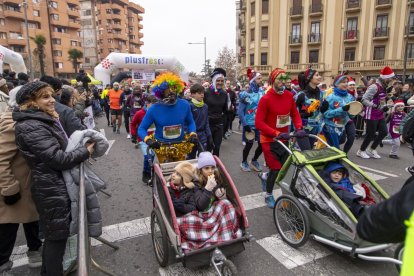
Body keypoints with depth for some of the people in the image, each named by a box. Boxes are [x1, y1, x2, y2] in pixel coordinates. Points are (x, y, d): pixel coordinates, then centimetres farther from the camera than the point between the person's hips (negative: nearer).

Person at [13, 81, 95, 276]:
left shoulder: (44, 120, 10)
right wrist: (86, 151, -13)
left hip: (55, 185, 10)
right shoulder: (32, 127, -22)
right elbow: (59, 159, -25)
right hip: (52, 189, -10)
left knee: (53, 234, 24)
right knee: (57, 236, 4)